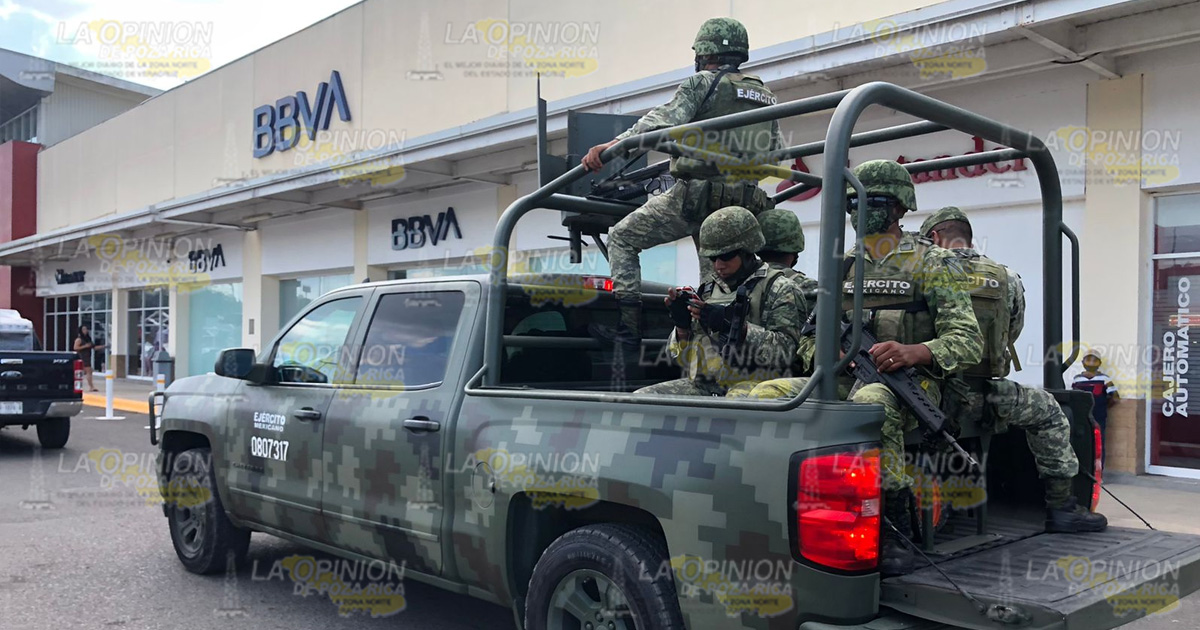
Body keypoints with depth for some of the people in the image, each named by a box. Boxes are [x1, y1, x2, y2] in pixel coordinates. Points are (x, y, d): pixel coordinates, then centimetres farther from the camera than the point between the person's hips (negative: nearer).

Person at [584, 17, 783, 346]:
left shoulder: (702, 82, -2)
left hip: (693, 196, -6)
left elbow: (663, 120, -19)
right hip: (738, 207, 7)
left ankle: (628, 322, -3)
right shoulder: (766, 96, 19)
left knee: (622, 238, 6)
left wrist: (611, 145, -28)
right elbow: (775, 152, 25)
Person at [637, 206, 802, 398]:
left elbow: (784, 351, -10)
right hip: (700, 385, 6)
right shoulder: (707, 289, 21)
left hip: (749, 384, -6)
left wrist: (735, 325, -17)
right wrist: (682, 327, 1)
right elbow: (683, 359, 21)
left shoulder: (777, 289, 6)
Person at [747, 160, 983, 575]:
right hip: (843, 381, 5)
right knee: (768, 395, -21)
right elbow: (810, 339, 19)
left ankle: (895, 529, -26)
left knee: (870, 403, -41)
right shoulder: (843, 267, 19)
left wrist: (914, 352, -26)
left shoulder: (933, 264, 3)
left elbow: (968, 341, -7)